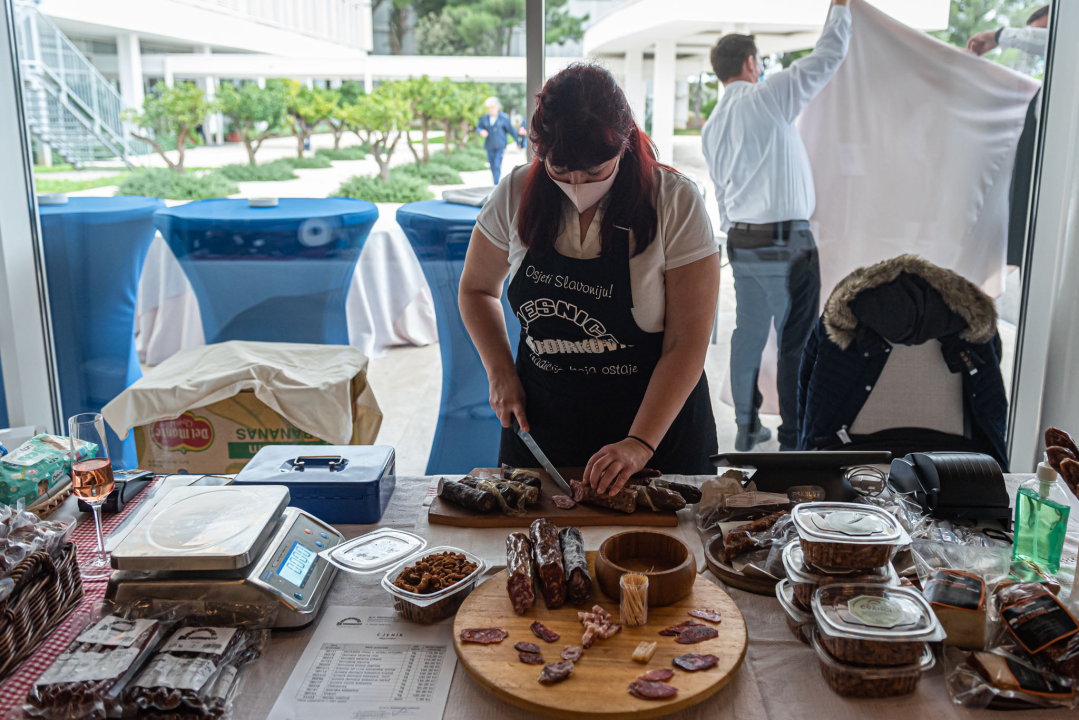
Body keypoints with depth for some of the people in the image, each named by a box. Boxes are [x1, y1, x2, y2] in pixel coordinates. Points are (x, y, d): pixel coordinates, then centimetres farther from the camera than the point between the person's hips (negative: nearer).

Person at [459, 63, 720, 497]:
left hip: (657, 417, -2)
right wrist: (500, 372, -5)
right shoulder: (516, 196, -7)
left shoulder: (676, 204, -15)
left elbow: (687, 344, -15)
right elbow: (476, 288, 10)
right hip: (539, 421, 2)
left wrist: (641, 443, -24)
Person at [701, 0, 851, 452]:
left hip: (741, 242, 7)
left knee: (748, 335, 15)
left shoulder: (712, 128, 12)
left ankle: (746, 429, 24)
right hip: (787, 243, -7)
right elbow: (828, 56, -4)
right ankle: (793, 441, 8)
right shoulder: (769, 97, -8)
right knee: (795, 344, 1)